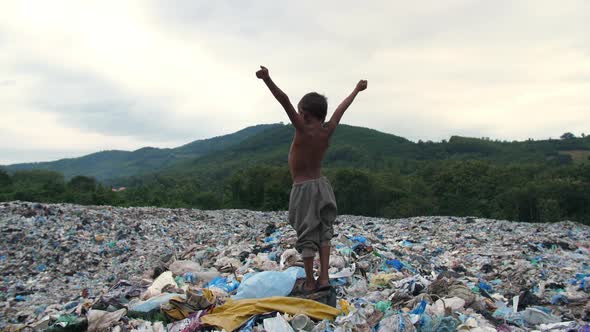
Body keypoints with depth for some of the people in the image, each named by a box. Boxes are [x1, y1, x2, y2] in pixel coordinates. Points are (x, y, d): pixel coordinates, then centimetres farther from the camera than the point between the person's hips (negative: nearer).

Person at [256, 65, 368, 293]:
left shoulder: (304, 130, -17)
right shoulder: (328, 130, -2)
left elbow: (285, 102, -28)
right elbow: (341, 108, 13)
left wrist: (267, 80, -37)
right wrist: (357, 90, 27)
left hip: (304, 189, -5)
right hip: (322, 185, 5)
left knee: (307, 235, 4)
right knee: (323, 232, 14)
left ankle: (310, 282, 14)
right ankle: (324, 277, 10)